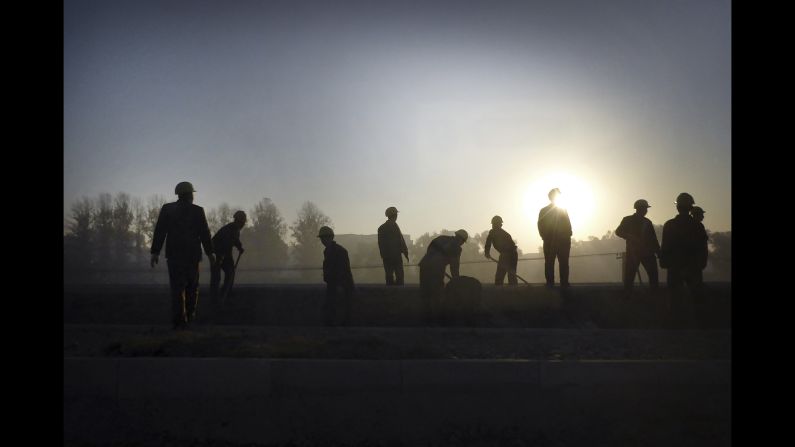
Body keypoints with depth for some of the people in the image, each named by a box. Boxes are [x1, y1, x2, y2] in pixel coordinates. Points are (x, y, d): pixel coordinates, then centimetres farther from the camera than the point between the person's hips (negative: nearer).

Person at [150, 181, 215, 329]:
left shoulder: (167, 209, 1)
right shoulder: (198, 211, -4)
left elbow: (159, 232, -2)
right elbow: (204, 233, -4)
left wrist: (155, 252, 1)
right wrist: (210, 253, 5)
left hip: (173, 254, 1)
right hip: (192, 254, -1)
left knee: (177, 287, 2)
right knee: (192, 285, 16)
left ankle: (179, 321, -4)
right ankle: (190, 315, 18)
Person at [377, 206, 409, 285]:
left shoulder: (381, 228, 8)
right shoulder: (394, 226, -10)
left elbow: (380, 243, 11)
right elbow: (401, 241, -10)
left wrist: (383, 255, 16)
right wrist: (406, 253, -3)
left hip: (386, 256, 6)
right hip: (396, 255, -6)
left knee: (389, 275, 8)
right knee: (399, 275, -2)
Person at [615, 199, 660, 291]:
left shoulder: (647, 222, 13)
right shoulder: (628, 220, 4)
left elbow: (653, 238, 13)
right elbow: (618, 232, -5)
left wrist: (658, 252, 5)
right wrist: (631, 238, -18)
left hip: (647, 252, 3)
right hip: (632, 252, -3)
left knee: (654, 276, -2)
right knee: (629, 277, -6)